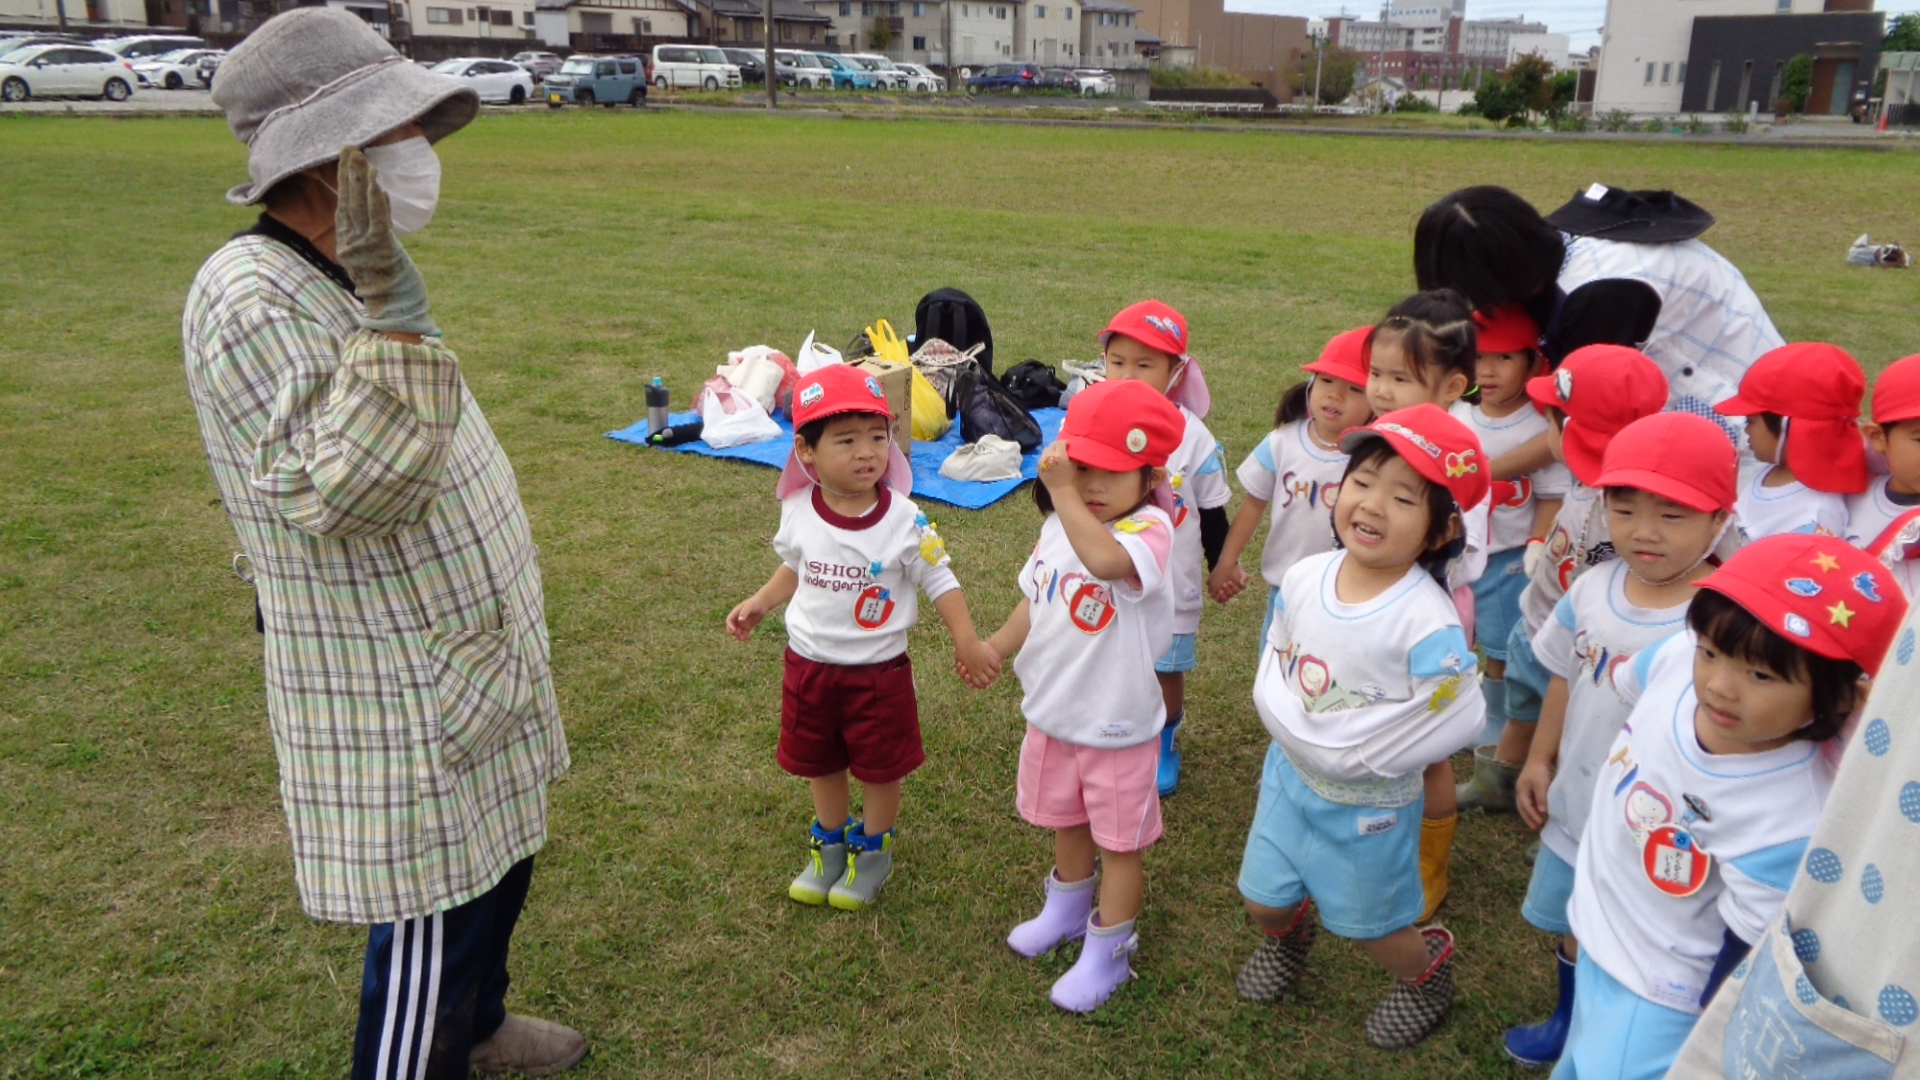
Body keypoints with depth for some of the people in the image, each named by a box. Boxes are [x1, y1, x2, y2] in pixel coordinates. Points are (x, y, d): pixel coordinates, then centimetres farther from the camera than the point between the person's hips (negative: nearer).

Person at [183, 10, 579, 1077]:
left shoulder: (347, 282, 7)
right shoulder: (250, 300, -23)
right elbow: (339, 494, -33)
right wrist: (391, 313, -38)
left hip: (475, 665, 10)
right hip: (400, 707, -10)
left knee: (498, 869, 27)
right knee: (427, 931, 5)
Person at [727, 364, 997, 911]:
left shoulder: (904, 521, -19)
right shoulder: (798, 512, -9)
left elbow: (939, 581, -9)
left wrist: (967, 642, -13)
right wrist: (759, 603, 4)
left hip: (878, 669, -3)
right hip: (809, 663, 3)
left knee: (880, 767, 12)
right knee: (820, 764, 20)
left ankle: (873, 852, 36)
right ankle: (830, 844, 44)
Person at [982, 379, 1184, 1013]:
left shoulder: (1150, 529, -24)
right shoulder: (1059, 526, 0)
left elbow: (1105, 559, -47)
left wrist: (1062, 493, -43)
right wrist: (996, 647, 7)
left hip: (1117, 723, -7)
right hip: (1053, 711, 7)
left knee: (1119, 841, 11)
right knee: (1066, 822, 27)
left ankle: (1107, 952, 28)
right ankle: (1067, 911, 50)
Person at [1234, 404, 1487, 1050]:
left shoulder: (1427, 620, -30)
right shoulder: (1305, 578, -12)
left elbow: (1457, 719, -24)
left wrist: (1359, 757, -19)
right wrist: (1293, 726, -11)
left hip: (1369, 803, -5)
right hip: (1290, 772, 5)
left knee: (1370, 924, 17)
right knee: (1263, 899, 22)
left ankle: (1428, 974, 48)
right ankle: (1287, 935, 57)